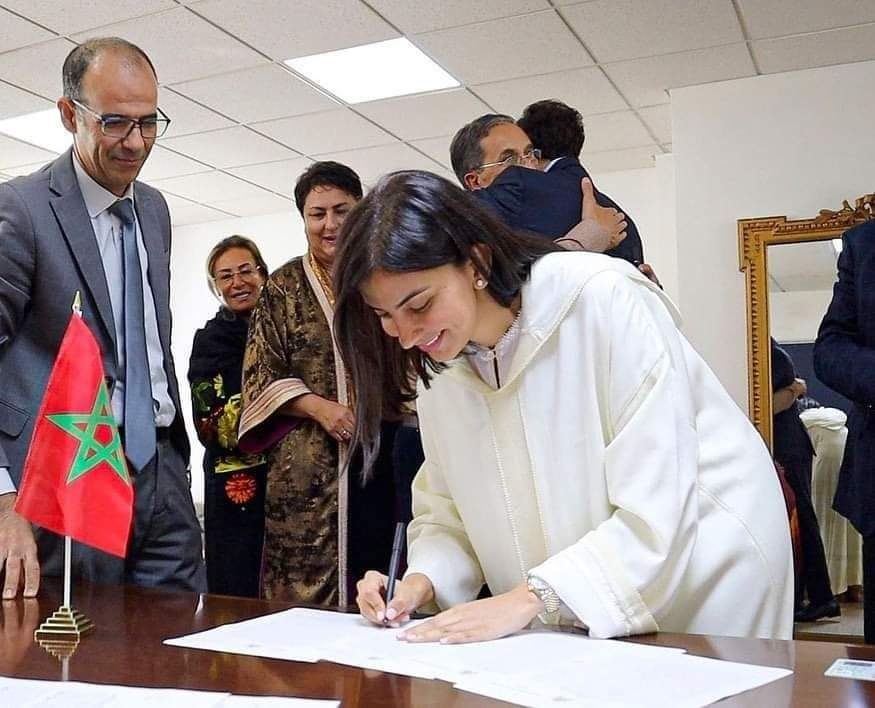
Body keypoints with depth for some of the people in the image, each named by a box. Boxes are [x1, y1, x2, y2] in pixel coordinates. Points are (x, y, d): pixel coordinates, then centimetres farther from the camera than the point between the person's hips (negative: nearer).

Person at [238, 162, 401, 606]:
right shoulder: (284, 287, 8)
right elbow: (259, 375, 5)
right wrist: (318, 406, -10)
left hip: (382, 457, 1)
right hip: (307, 471, 0)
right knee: (305, 595, -1)